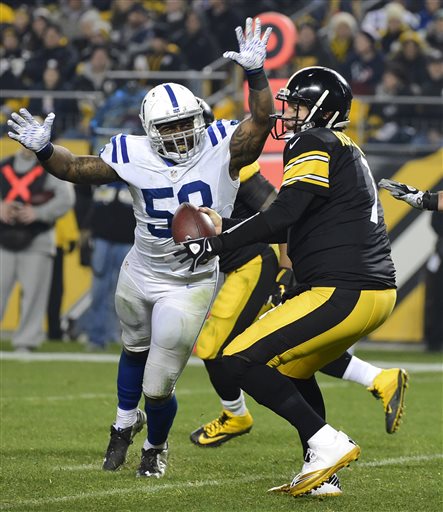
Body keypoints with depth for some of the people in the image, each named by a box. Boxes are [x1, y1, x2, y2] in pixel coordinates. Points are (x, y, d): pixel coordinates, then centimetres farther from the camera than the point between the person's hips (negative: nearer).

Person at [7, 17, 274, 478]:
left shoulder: (222, 148, -17)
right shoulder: (133, 156, -13)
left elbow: (261, 120, -30)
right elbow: (76, 170, -4)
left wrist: (255, 73, -43)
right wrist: (44, 149, -20)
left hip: (191, 286, -3)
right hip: (140, 275, 3)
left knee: (158, 386, -1)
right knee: (136, 349, 30)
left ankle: (156, 447, 31)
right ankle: (125, 422, 58)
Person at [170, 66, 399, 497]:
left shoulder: (316, 145, -8)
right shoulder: (345, 152, 22)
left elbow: (282, 216, -18)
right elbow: (292, 229, 27)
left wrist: (216, 244, -12)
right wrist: (224, 228, 27)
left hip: (344, 294, -10)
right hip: (376, 290, 10)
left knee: (240, 361, -8)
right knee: (291, 369, 27)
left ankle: (326, 444, -11)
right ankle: (320, 474, 20)